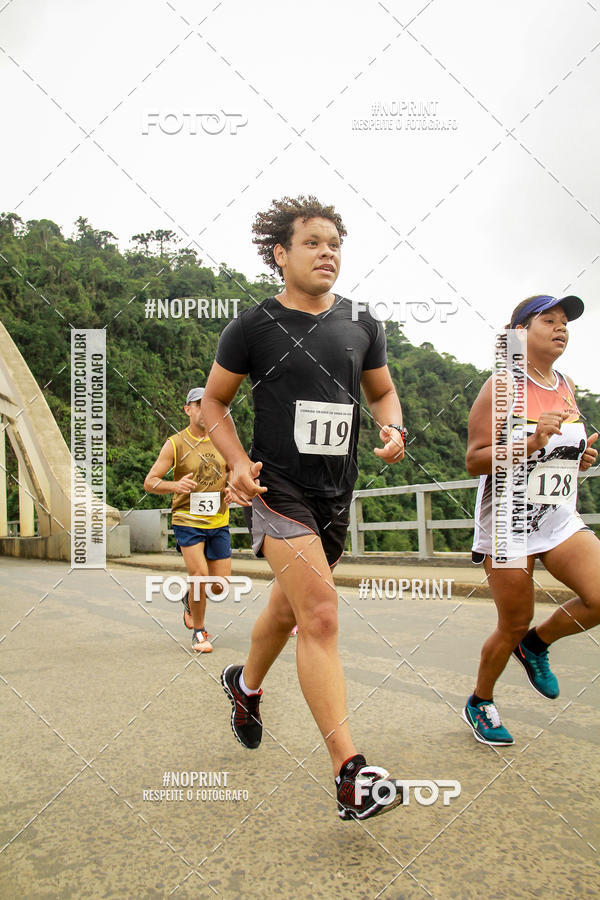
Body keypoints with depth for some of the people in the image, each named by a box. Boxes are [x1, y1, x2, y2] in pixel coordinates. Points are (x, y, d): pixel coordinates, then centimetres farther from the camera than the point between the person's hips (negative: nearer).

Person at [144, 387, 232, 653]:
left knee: (220, 585, 4)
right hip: (187, 520, -4)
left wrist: (231, 490, -3)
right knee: (200, 574, -17)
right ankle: (199, 632, 8)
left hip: (218, 521, 4)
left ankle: (190, 599, 39)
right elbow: (149, 482, -6)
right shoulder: (175, 444, -5)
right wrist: (175, 486, -26)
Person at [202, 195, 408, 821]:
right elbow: (214, 400, 5)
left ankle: (245, 685, 50)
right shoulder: (253, 326, -4)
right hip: (277, 489, -5)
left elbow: (382, 392, 18)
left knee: (289, 610, 21)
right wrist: (238, 460, -11)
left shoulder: (361, 325, 7)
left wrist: (393, 429, -4)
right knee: (321, 614, -18)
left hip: (335, 494, 5)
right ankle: (350, 773, -10)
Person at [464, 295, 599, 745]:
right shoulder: (502, 387, -10)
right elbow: (475, 460, -14)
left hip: (562, 521, 6)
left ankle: (537, 644, 18)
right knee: (513, 626, 3)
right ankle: (480, 704, 30)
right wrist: (531, 442, -26)